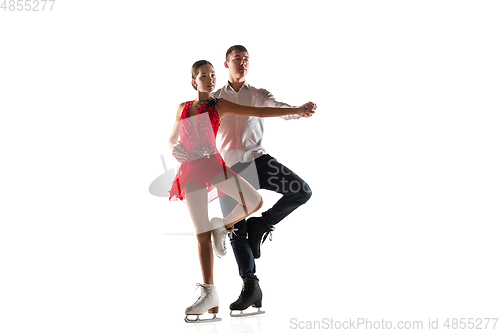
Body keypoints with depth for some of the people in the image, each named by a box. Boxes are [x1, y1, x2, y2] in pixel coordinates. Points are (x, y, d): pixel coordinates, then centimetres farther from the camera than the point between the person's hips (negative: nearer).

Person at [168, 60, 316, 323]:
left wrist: (296, 110, -8)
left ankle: (223, 226, 8)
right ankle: (209, 294, 4)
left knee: (255, 202, -23)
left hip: (213, 164, 0)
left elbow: (259, 112, -1)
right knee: (202, 234, -3)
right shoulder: (183, 108, 12)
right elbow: (172, 139, 20)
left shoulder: (220, 106, 6)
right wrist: (175, 149, -6)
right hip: (191, 171, 0)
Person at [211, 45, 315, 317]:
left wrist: (301, 111, -30)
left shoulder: (259, 95, 13)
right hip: (227, 166, 0)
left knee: (302, 191, -22)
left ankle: (261, 224, -2)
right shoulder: (214, 99, 16)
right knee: (235, 230, -5)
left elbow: (281, 110, -6)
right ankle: (250, 287, 3)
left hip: (256, 159, 0)